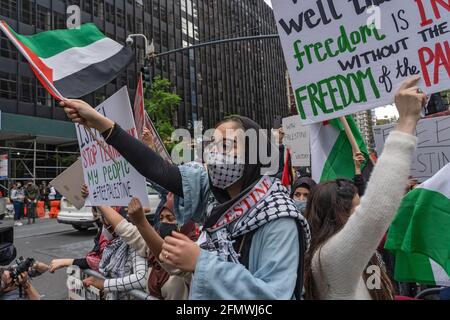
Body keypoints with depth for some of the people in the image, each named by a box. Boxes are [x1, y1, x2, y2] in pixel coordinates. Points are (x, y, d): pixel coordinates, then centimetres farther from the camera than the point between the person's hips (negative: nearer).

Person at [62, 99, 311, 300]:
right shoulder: (214, 190, -7)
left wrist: (200, 262, -32)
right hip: (204, 294, 5)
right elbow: (158, 169, -12)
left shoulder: (278, 220, -24)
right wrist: (101, 123, -14)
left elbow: (275, 296, -28)